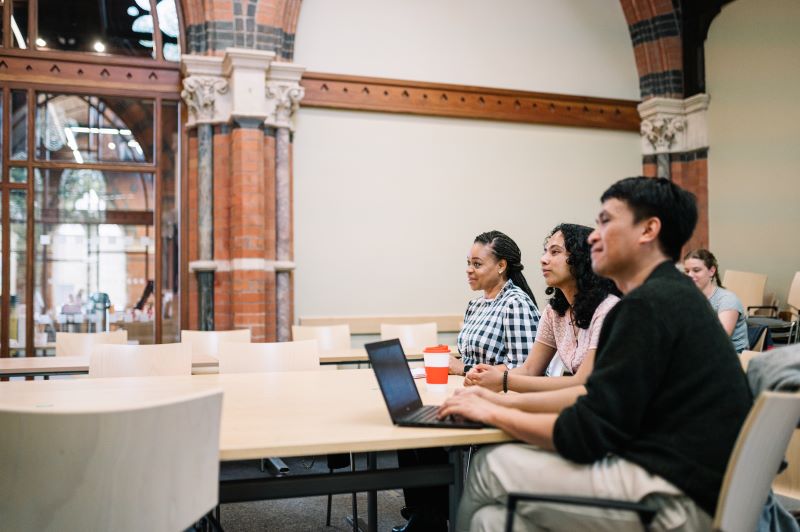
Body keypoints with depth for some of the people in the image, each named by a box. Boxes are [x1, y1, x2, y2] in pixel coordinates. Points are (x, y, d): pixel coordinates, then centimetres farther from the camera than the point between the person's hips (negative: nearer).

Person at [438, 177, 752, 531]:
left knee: (491, 469, -2)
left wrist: (492, 413, -5)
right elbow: (599, 400, 15)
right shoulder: (671, 295, 14)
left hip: (679, 502, -9)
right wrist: (505, 401, 10)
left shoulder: (649, 305, -17)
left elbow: (586, 435, -17)